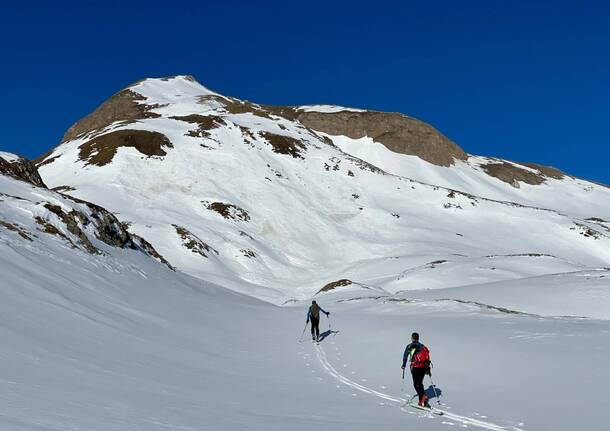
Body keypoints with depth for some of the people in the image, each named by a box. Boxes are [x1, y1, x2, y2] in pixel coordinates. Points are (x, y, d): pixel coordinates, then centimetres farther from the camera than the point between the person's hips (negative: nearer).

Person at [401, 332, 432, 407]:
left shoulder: (410, 346, 2)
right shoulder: (423, 346, 15)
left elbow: (405, 356, 5)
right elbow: (427, 357, 14)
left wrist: (404, 365, 21)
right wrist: (428, 369, 17)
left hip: (415, 367, -5)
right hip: (424, 367, 5)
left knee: (416, 384, 0)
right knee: (420, 383, 18)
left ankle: (423, 396, -22)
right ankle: (421, 400, 18)